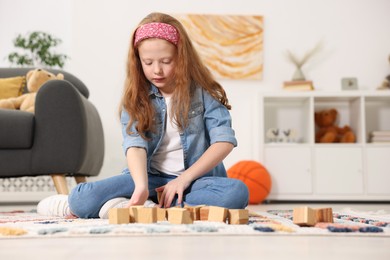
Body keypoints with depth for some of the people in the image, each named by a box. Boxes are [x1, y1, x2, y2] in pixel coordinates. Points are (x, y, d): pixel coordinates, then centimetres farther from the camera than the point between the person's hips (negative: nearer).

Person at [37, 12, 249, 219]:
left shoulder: (202, 91, -2)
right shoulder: (135, 97, 0)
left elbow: (224, 141, -8)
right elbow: (135, 144, -13)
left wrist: (184, 179, -16)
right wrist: (141, 186, -32)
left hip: (195, 178, 1)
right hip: (151, 178, -1)